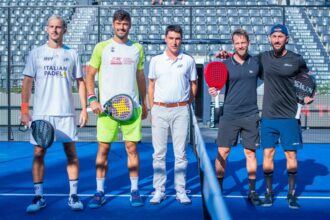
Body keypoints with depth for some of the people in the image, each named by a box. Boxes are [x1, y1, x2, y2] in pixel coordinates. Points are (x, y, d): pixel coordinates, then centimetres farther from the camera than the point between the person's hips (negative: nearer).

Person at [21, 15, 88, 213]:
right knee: (39, 153, 2)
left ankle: (74, 195, 12)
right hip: (41, 113, 0)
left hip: (66, 113, 0)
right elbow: (27, 83, 3)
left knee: (71, 153, 1)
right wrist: (24, 111, -5)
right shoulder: (36, 53, 5)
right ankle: (39, 197, 11)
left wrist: (84, 109, 0)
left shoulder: (72, 54, 7)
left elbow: (81, 82, 8)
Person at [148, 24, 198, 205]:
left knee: (180, 154, 3)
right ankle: (159, 191, 10)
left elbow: (193, 85, 13)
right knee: (159, 153, 2)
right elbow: (151, 86, 11)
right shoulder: (156, 60, 7)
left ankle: (181, 191, 11)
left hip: (181, 110, 0)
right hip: (159, 110, 1)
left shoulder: (188, 61, 6)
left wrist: (185, 104, 6)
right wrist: (152, 109, 5)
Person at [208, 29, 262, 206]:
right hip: (229, 115, 0)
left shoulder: (256, 63, 4)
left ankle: (252, 191, 16)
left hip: (251, 116, 1)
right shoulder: (225, 64, 1)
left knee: (250, 152, 6)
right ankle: (218, 188, 15)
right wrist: (212, 90, -17)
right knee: (222, 152, 1)